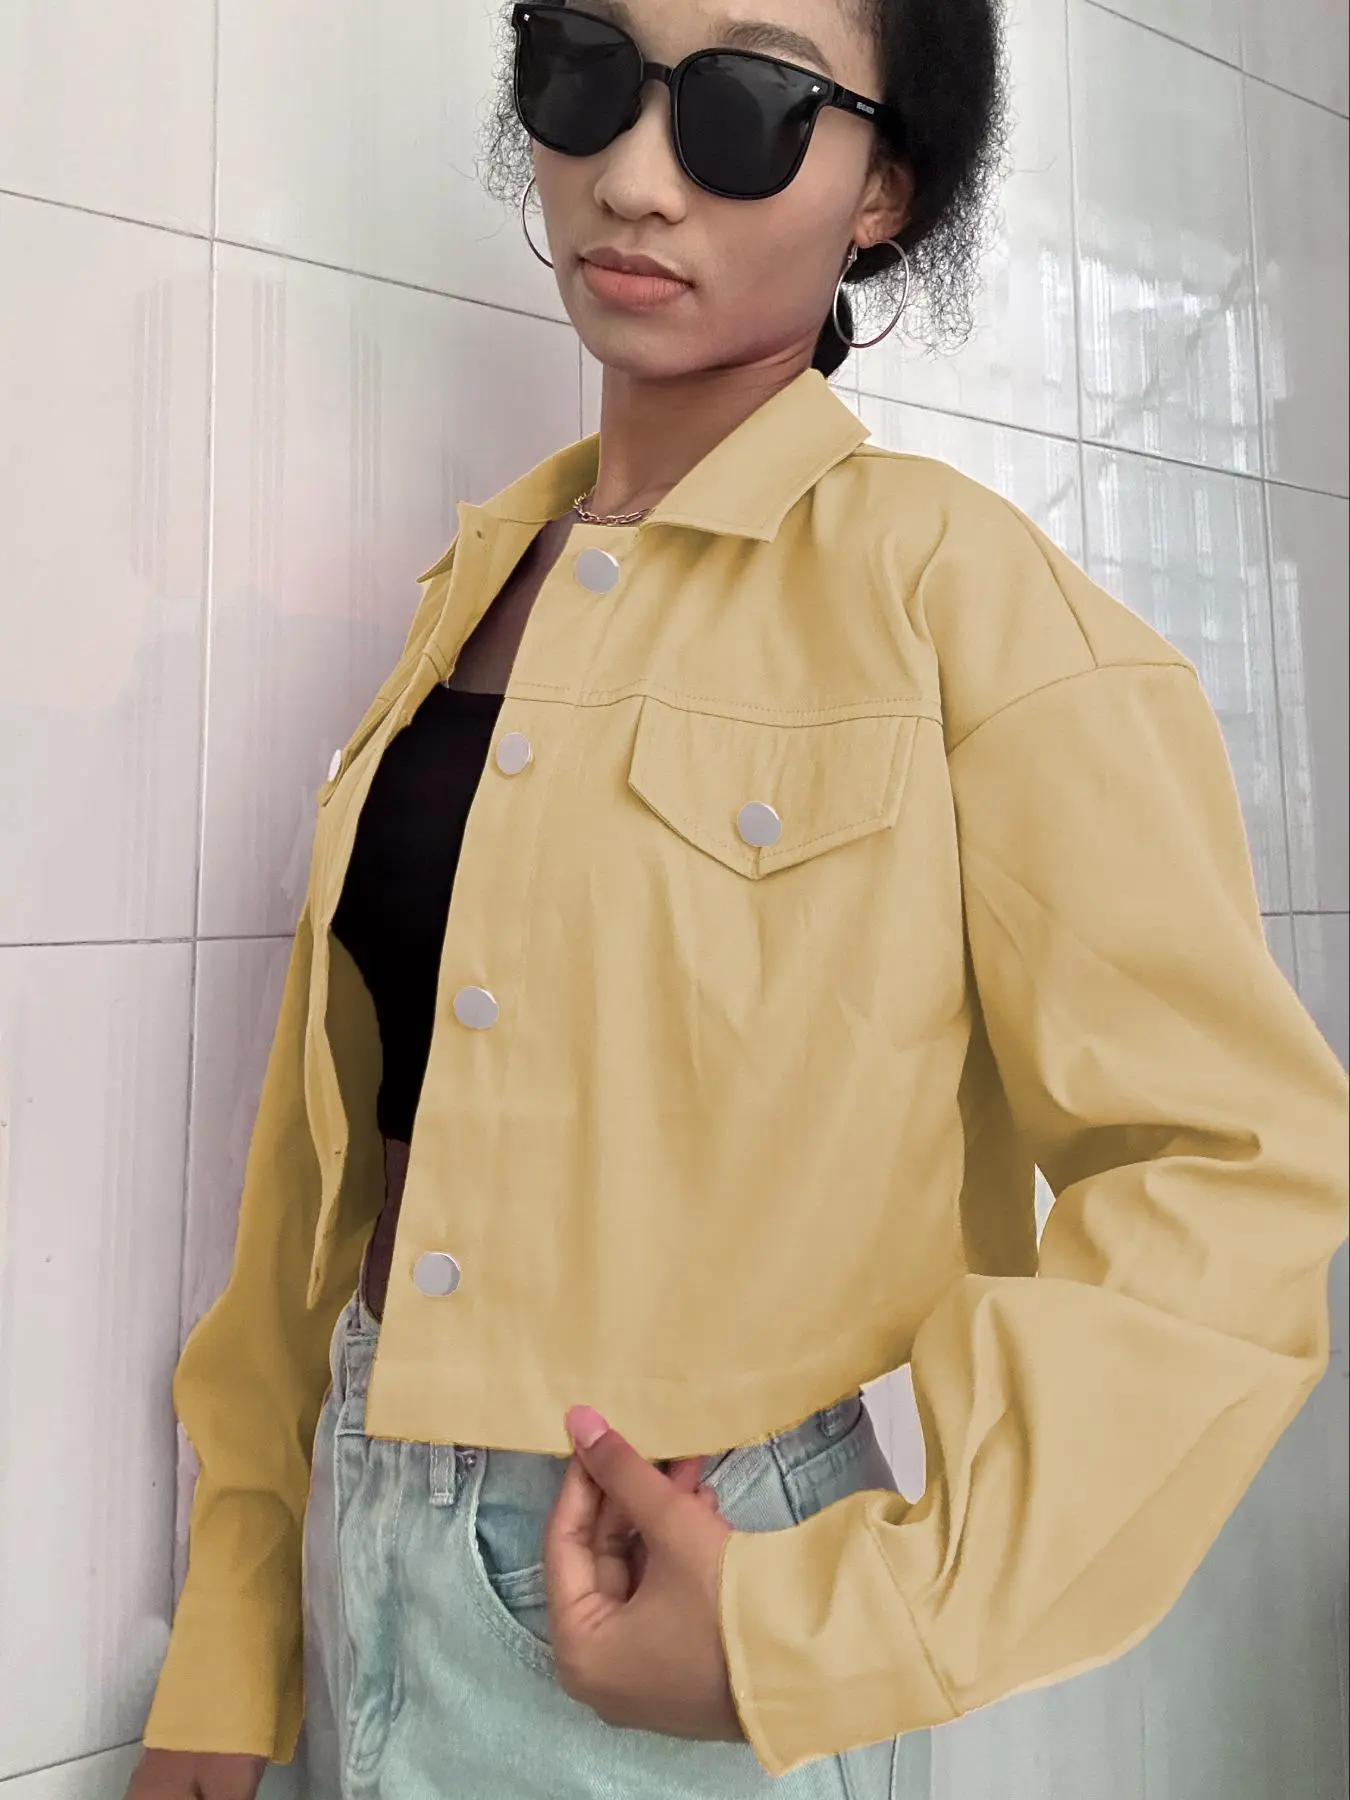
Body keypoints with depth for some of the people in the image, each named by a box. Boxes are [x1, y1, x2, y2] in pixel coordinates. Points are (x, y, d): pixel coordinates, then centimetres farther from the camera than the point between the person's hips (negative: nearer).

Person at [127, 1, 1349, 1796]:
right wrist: (225, 1651, 6)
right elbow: (342, 1122, 2)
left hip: (667, 1593, -5)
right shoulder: (489, 574, 1)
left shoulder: (940, 582, -14)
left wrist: (830, 1631, -18)